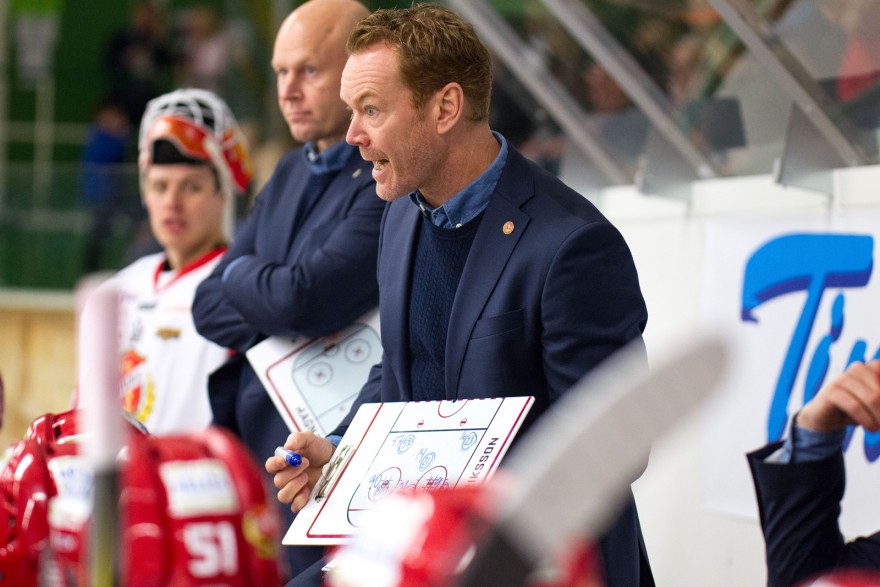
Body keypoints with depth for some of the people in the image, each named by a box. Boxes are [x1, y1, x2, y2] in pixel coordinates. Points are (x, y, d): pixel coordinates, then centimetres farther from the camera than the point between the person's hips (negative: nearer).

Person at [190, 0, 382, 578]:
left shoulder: (391, 184, -15)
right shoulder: (289, 175, 15)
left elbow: (303, 301, -24)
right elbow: (209, 308, 12)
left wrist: (239, 273, -3)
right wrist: (286, 320, -8)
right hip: (248, 451, 8)